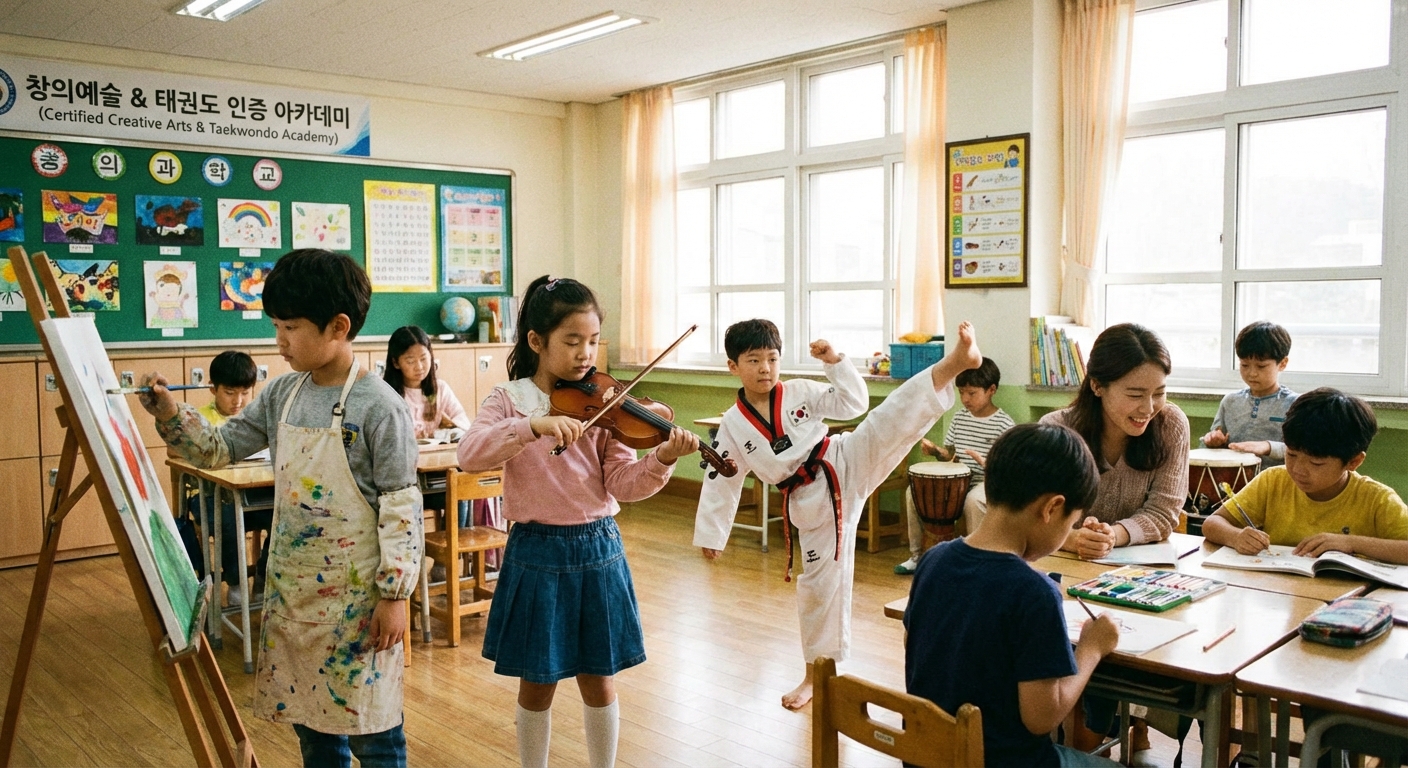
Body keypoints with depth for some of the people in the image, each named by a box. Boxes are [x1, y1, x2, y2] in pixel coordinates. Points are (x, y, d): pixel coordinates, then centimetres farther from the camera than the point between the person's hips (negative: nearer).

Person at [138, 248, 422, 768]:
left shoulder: (378, 406, -16)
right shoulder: (281, 395, 4)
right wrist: (169, 413, -4)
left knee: (369, 725, 5)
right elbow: (219, 449, 13)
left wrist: (394, 594, -15)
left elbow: (401, 507, -16)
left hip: (356, 594, -7)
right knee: (307, 715, 19)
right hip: (292, 586, 7)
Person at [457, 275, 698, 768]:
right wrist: (535, 425, -36)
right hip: (537, 551, -2)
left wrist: (662, 459, -24)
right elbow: (469, 455, -24)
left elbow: (622, 484, -5)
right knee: (538, 683, 11)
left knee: (598, 681, 12)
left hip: (599, 548, 2)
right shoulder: (509, 399, -5)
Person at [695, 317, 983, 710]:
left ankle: (956, 361, -44)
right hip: (811, 501, 1)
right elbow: (720, 483, 5)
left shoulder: (800, 392, 0)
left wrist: (835, 362, -13)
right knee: (821, 582, 8)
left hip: (846, 467, -1)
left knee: (891, 421, -26)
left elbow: (853, 403, -1)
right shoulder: (733, 425, 0)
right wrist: (711, 534, 8)